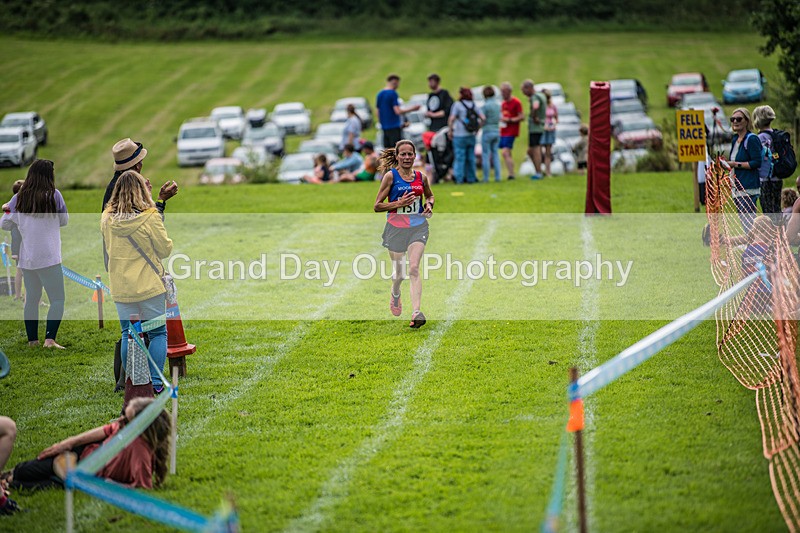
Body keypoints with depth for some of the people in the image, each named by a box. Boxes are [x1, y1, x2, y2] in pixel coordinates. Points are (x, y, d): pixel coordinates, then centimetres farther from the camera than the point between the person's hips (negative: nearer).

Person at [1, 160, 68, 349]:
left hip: (26, 258, 4)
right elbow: (64, 221, 5)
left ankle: (32, 340, 18)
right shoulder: (54, 195, -8)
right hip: (49, 258, -4)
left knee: (31, 299, 15)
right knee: (57, 299, -1)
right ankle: (50, 338, -14)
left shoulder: (19, 198, 1)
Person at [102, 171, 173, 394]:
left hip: (120, 288, 3)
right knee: (158, 333, 7)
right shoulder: (150, 217, -13)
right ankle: (155, 382, 2)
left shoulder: (107, 219, -2)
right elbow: (165, 249, -5)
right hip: (149, 284, -3)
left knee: (128, 334, 12)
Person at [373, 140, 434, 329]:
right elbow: (377, 206, -4)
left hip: (418, 227, 1)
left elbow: (430, 195, 27)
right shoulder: (390, 176, -4)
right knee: (399, 272, 10)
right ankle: (395, 294, 47)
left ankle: (416, 313, -24)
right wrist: (398, 203, -17)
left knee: (414, 269, -16)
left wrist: (429, 204, 4)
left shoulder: (421, 177, 6)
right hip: (396, 228, -1)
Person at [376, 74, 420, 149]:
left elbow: (378, 112, 17)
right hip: (394, 126, -8)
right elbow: (398, 111, -18)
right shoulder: (393, 93, -12)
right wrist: (412, 108, -10)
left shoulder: (380, 94, 12)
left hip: (384, 127, 8)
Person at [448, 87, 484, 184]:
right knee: (471, 157, 12)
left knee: (460, 157, -1)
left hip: (460, 136, -5)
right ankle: (471, 178, 15)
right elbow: (483, 118, 4)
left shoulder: (457, 105, -8)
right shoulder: (474, 105, 8)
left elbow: (451, 119, -16)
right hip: (471, 135, 5)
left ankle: (459, 178, -4)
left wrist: (450, 131, -5)